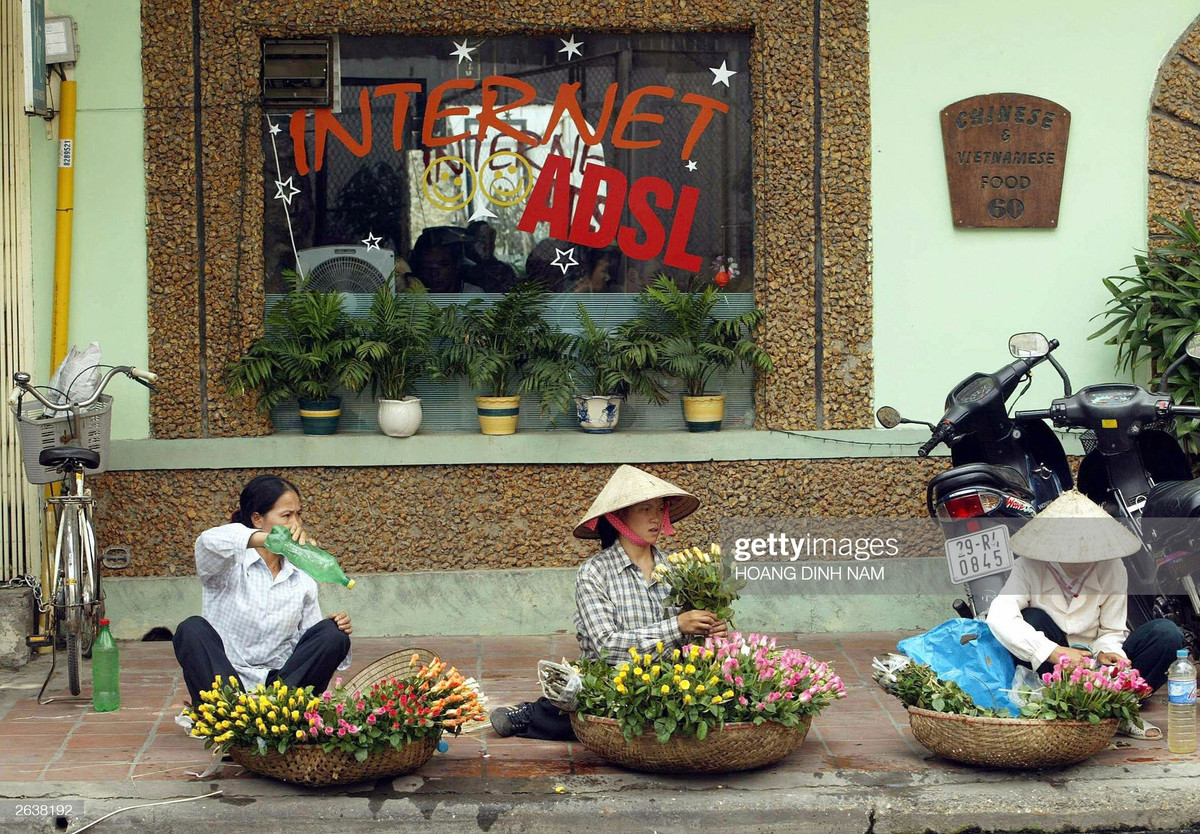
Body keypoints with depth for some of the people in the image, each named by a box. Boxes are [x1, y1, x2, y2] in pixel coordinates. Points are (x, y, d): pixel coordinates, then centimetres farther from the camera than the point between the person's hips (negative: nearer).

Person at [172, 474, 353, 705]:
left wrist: (335, 630, -12)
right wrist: (270, 539, -43)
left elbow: (313, 642, 13)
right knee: (192, 629, -29)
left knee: (332, 634, -16)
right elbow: (208, 542, -27)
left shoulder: (302, 578, 13)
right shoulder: (231, 564, -2)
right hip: (222, 681, -3)